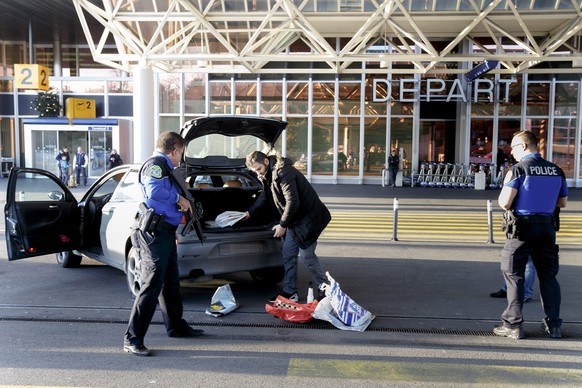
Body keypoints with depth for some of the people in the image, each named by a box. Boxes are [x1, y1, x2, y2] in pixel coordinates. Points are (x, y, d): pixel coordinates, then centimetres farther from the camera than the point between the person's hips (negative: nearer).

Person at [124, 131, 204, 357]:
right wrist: (178, 199, -16)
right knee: (152, 285, -10)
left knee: (170, 282, 20)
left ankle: (176, 326, 35)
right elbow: (154, 191, -30)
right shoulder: (155, 164, -11)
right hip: (154, 233, -11)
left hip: (165, 232, 11)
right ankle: (132, 339, -4)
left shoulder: (165, 167, 21)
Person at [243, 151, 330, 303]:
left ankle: (324, 289, 12)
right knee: (288, 254, 8)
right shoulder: (268, 175, 7)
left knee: (306, 255, -6)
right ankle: (289, 291, 17)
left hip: (308, 217, -10)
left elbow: (293, 201, -26)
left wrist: (282, 224, -19)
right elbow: (264, 197, 21)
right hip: (293, 219, 10)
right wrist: (249, 213, 13)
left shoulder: (284, 173, -24)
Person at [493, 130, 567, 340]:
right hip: (547, 227, 5)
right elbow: (562, 203, 14)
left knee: (513, 274, 5)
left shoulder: (518, 169, -12)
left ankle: (513, 325, 7)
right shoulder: (556, 170, 5)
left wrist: (503, 195, 5)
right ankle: (554, 324, 21)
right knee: (548, 274, 15)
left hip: (522, 227, -5)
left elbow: (504, 203, -16)